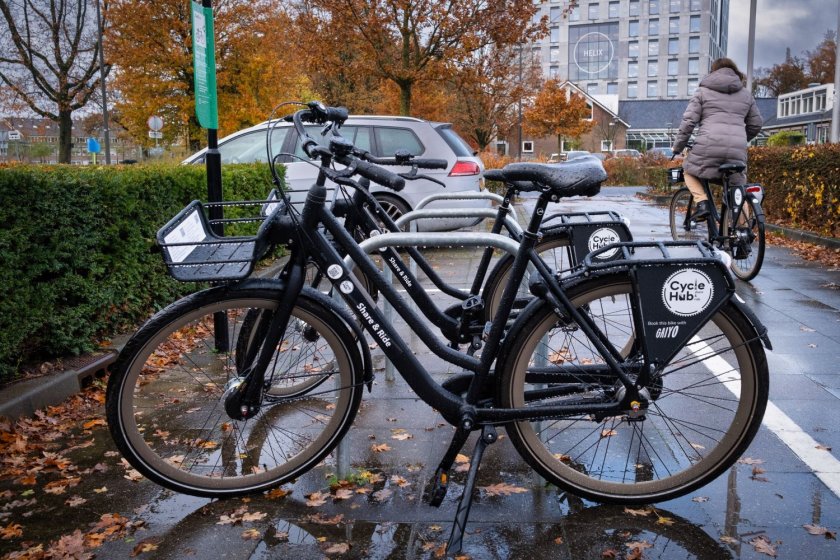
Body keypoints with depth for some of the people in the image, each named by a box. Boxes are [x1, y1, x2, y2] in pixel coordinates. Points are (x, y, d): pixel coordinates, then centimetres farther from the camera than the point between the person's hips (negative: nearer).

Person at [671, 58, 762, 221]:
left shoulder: (704, 91, 12)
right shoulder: (746, 94, 23)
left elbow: (689, 121, 3)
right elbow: (756, 124, 25)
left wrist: (678, 146, 11)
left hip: (709, 146, -3)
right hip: (737, 150, 3)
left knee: (690, 171, 22)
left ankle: (702, 203, -2)